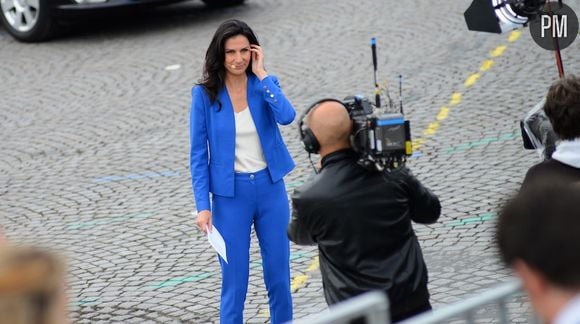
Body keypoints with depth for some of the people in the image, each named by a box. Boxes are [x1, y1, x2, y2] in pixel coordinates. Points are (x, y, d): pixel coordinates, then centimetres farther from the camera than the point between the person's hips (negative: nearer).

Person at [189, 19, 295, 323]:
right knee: (234, 282, 1)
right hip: (230, 194, -2)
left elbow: (286, 116, -21)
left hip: (270, 187, 2)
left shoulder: (265, 84, 0)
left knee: (279, 276, 9)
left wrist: (261, 75, -17)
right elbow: (198, 153, -4)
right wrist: (203, 205, -9)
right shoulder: (204, 94, -6)